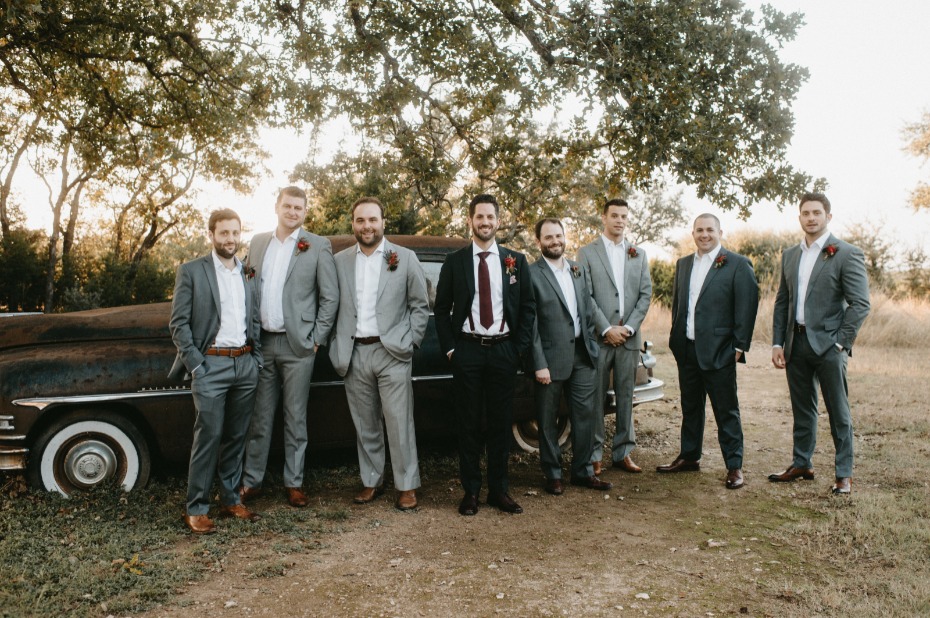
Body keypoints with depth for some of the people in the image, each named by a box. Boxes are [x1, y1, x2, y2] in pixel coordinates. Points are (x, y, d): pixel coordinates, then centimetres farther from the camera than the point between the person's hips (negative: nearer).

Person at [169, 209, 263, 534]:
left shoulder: (249, 273, 11)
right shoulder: (191, 271, -1)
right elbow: (178, 323, -4)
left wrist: (256, 359, 7)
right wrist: (195, 365, -10)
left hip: (245, 364, 5)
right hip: (211, 364, -4)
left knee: (236, 437, 10)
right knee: (208, 438, -5)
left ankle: (231, 500, 21)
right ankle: (196, 509, 5)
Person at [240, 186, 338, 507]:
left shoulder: (318, 246, -2)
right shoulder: (258, 242, 10)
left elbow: (330, 297, -3)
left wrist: (316, 339, -6)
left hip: (297, 345, -3)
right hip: (261, 342, 3)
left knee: (295, 419, 6)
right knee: (259, 417, 10)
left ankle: (294, 483, 17)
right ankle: (251, 481, 21)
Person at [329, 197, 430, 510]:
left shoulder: (405, 258, 2)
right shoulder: (340, 261, 8)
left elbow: (420, 305, 4)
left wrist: (408, 343, -3)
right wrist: (336, 347, 2)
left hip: (392, 353, -2)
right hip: (354, 354, 3)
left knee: (399, 424, -1)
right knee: (365, 425, 11)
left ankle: (406, 486, 10)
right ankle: (371, 481, 24)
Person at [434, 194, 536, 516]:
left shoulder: (516, 260, 6)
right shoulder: (454, 261, 3)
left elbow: (528, 307, 7)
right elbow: (442, 309, 6)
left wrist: (520, 348, 0)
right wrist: (450, 348, -1)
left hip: (504, 351, 1)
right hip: (467, 350, -1)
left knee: (501, 422, 6)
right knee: (469, 423, 5)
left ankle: (498, 489, 17)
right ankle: (470, 490, 14)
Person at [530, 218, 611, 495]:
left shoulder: (579, 270, 11)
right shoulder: (532, 274, -8)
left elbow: (589, 311, 16)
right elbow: (530, 324, -11)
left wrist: (591, 346, 8)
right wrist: (539, 364, -14)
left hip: (582, 355, 5)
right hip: (552, 357, -5)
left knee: (584, 414, 10)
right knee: (548, 420, 7)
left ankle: (583, 470, 24)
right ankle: (553, 475, 20)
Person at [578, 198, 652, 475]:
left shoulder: (639, 254, 13)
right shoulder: (587, 253, 2)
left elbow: (646, 294, 7)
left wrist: (628, 327, -6)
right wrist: (607, 329, -12)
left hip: (629, 337, 3)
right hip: (598, 337, -3)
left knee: (626, 396, 8)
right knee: (596, 398, 1)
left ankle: (623, 452, 17)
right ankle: (594, 455, 9)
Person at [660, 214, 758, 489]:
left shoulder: (737, 264, -5)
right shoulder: (683, 264, 13)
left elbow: (746, 307, -8)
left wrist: (739, 346, -11)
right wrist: (676, 338, 10)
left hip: (718, 351, -6)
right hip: (687, 350, 6)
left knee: (726, 411, 2)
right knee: (690, 407, 16)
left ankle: (734, 466, 11)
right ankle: (689, 456, 29)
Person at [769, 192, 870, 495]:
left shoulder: (847, 254, -6)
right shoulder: (790, 255, 12)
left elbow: (860, 304, -9)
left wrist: (840, 342, -14)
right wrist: (777, 343, 7)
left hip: (828, 344, -5)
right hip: (796, 343, 5)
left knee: (839, 413, 3)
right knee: (802, 409, 15)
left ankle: (844, 473, 13)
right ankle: (802, 464, 26)